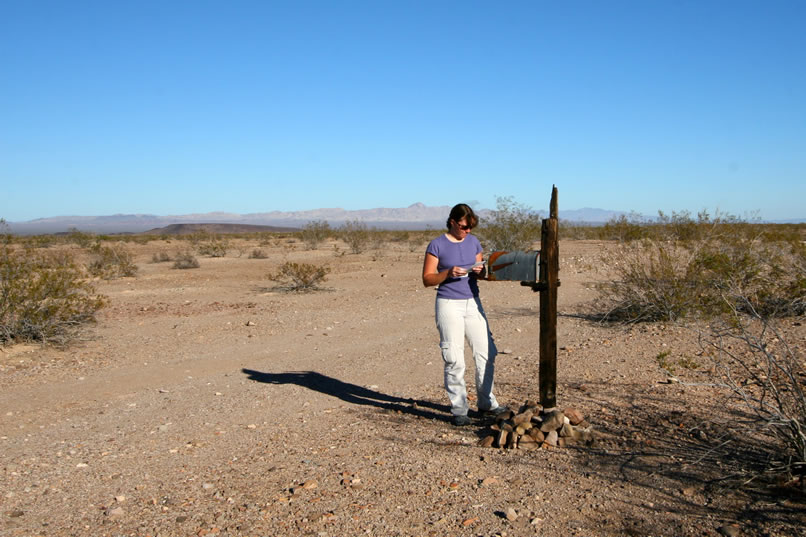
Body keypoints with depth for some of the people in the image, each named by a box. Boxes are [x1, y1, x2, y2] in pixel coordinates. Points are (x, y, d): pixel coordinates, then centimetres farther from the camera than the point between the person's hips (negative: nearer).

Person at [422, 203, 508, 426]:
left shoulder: (473, 242, 9)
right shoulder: (437, 245, -6)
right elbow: (427, 279, -6)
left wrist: (479, 271, -7)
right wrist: (448, 272, -22)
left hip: (472, 302, 5)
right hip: (449, 305, -5)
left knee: (486, 352, 5)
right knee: (454, 359, -3)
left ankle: (486, 402, 22)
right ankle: (459, 409, 8)